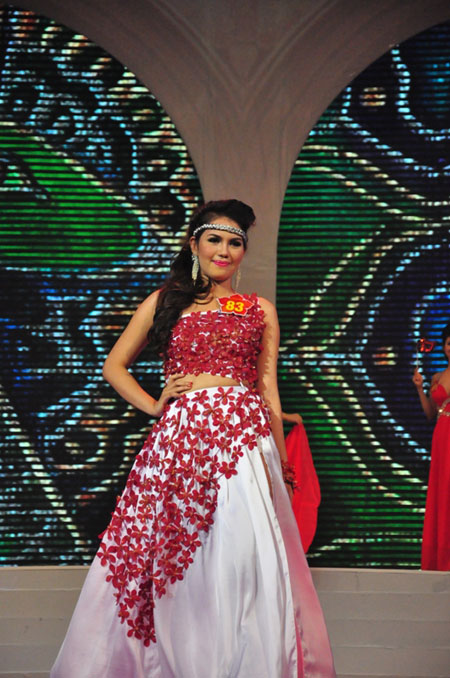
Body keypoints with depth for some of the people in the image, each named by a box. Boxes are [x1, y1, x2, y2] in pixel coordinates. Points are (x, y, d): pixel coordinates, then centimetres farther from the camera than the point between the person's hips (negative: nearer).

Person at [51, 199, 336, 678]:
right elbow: (114, 365, 17)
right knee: (174, 566, -2)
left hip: (245, 440, 0)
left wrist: (282, 465, 10)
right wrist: (154, 405, 2)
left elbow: (269, 391, 14)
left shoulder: (261, 311, 16)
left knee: (243, 557, -12)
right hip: (179, 437, 0)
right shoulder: (165, 301, 15)